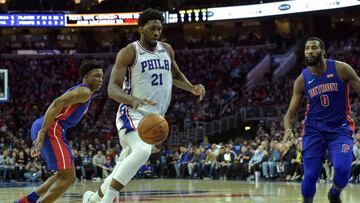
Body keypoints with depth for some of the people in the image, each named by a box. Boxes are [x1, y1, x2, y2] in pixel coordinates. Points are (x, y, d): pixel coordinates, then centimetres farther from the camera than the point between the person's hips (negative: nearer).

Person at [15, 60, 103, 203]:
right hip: (50, 129, -10)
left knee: (64, 175, 18)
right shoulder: (85, 92, -6)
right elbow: (57, 103, -21)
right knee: (68, 177, -8)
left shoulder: (78, 91, 27)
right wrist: (43, 131, -26)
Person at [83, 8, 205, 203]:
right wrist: (133, 99, -37)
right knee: (142, 151, -34)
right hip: (132, 114, -7)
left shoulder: (167, 50, 8)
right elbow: (112, 88, -16)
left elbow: (175, 75, 26)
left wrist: (193, 88, 6)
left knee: (124, 167, 13)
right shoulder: (129, 52, -11)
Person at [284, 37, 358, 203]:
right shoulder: (302, 80, -3)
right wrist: (288, 129, -21)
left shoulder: (341, 69, -9)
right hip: (314, 129, 2)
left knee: (342, 169, -21)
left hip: (340, 128, -1)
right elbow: (291, 112, 1)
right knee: (310, 175, -7)